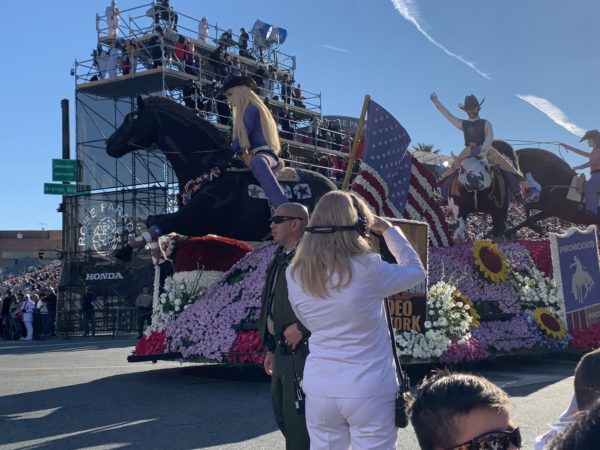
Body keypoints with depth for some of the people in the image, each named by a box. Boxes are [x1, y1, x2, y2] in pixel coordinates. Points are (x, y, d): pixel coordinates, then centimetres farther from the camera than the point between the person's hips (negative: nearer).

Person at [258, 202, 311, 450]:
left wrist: (301, 328, -21)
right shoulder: (281, 258, 15)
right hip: (283, 350, 10)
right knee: (283, 415, 18)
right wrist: (271, 348, 19)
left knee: (298, 419, -5)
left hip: (301, 350, -10)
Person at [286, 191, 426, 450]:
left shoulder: (295, 275, -2)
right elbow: (416, 270, 5)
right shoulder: (367, 269, -14)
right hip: (369, 389, -4)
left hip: (320, 387, 4)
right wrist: (387, 228, 14)